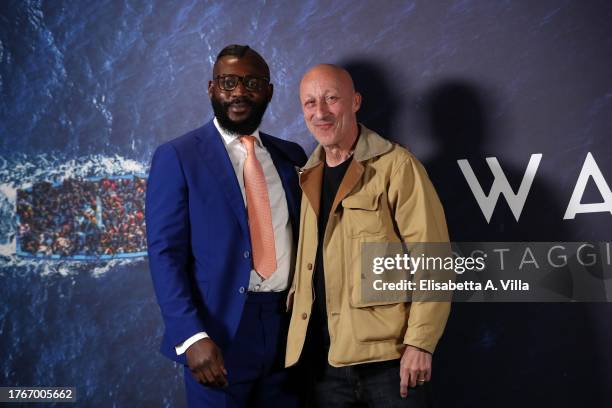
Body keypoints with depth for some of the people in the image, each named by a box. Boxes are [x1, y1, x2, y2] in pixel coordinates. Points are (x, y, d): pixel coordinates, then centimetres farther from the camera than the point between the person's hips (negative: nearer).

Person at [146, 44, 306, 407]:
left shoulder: (291, 157, 11)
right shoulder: (177, 157, -3)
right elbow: (165, 254, -8)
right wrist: (192, 336, -18)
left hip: (289, 326, 4)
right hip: (220, 332, -4)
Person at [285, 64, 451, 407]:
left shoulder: (396, 165, -7)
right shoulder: (307, 177, 10)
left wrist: (419, 342, -15)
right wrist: (297, 337, 8)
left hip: (389, 356, -5)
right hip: (323, 359, 5)